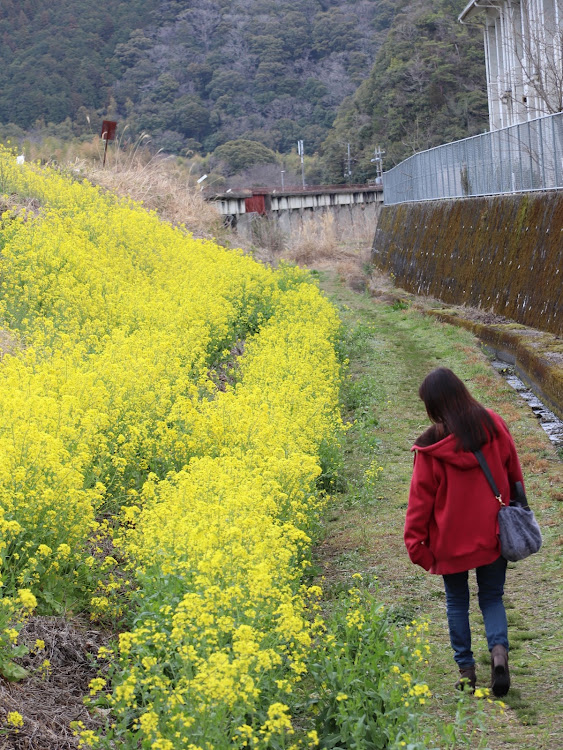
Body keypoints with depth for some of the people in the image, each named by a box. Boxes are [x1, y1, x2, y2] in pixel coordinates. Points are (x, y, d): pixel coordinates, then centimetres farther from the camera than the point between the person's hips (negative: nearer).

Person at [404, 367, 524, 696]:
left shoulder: (432, 449, -17)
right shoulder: (494, 425, -8)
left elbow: (422, 497, -11)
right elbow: (514, 474, 4)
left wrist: (416, 544, -4)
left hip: (451, 540, -2)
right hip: (493, 534, 3)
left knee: (457, 602, 16)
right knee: (492, 597, 15)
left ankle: (466, 670, 16)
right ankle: (499, 650, -10)